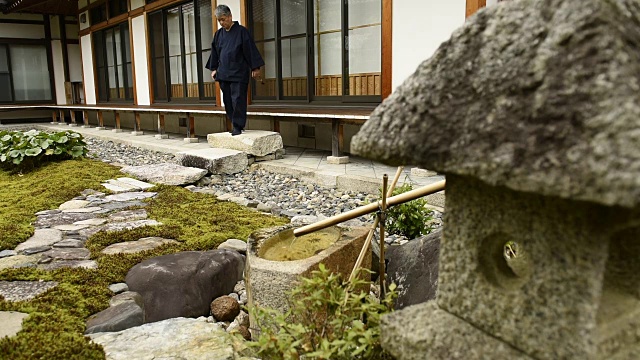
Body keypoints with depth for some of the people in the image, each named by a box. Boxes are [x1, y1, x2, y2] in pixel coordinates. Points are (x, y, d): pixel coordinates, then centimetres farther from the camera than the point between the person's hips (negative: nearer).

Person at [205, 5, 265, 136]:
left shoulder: (241, 31, -4)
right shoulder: (218, 34, 11)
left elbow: (250, 50, -6)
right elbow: (214, 52, 19)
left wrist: (255, 68, -9)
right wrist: (214, 69, 15)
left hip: (239, 74, -5)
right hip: (223, 74, 6)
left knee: (238, 99, -9)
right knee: (228, 101, 5)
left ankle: (237, 127, -4)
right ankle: (237, 125, 13)